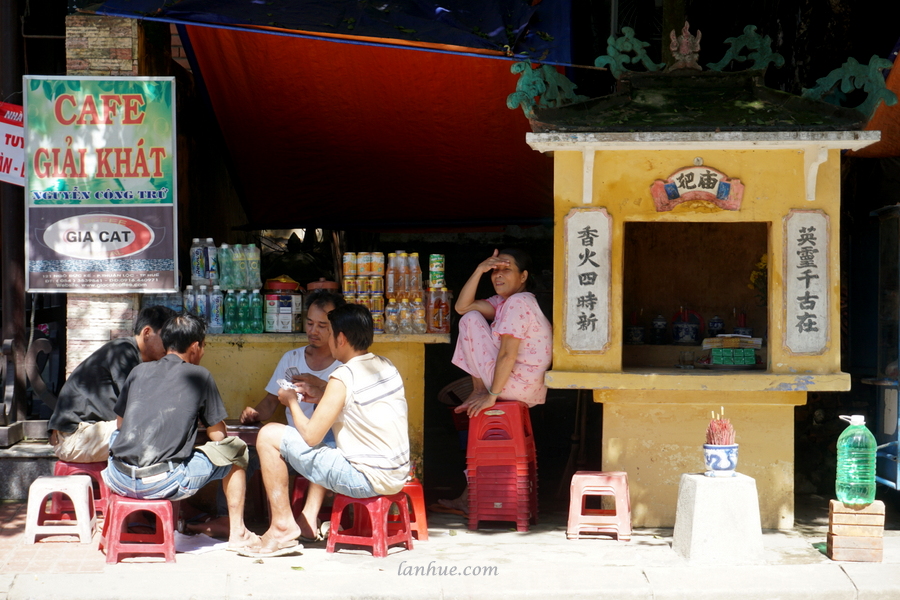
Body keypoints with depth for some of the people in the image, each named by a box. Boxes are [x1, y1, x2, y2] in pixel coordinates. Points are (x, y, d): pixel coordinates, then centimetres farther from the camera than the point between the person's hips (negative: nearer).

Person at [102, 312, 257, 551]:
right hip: (162, 484, -4)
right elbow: (218, 436, 10)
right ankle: (237, 533, 21)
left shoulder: (139, 371, 14)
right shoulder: (199, 376, 5)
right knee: (235, 449, 18)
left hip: (119, 480, 4)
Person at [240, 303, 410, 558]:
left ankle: (283, 527, 0)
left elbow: (310, 436, -13)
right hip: (398, 475, 9)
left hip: (366, 479, -9)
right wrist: (322, 396, 20)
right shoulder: (388, 367, 8)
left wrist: (292, 402, 3)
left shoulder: (343, 377, -16)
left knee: (269, 436, -5)